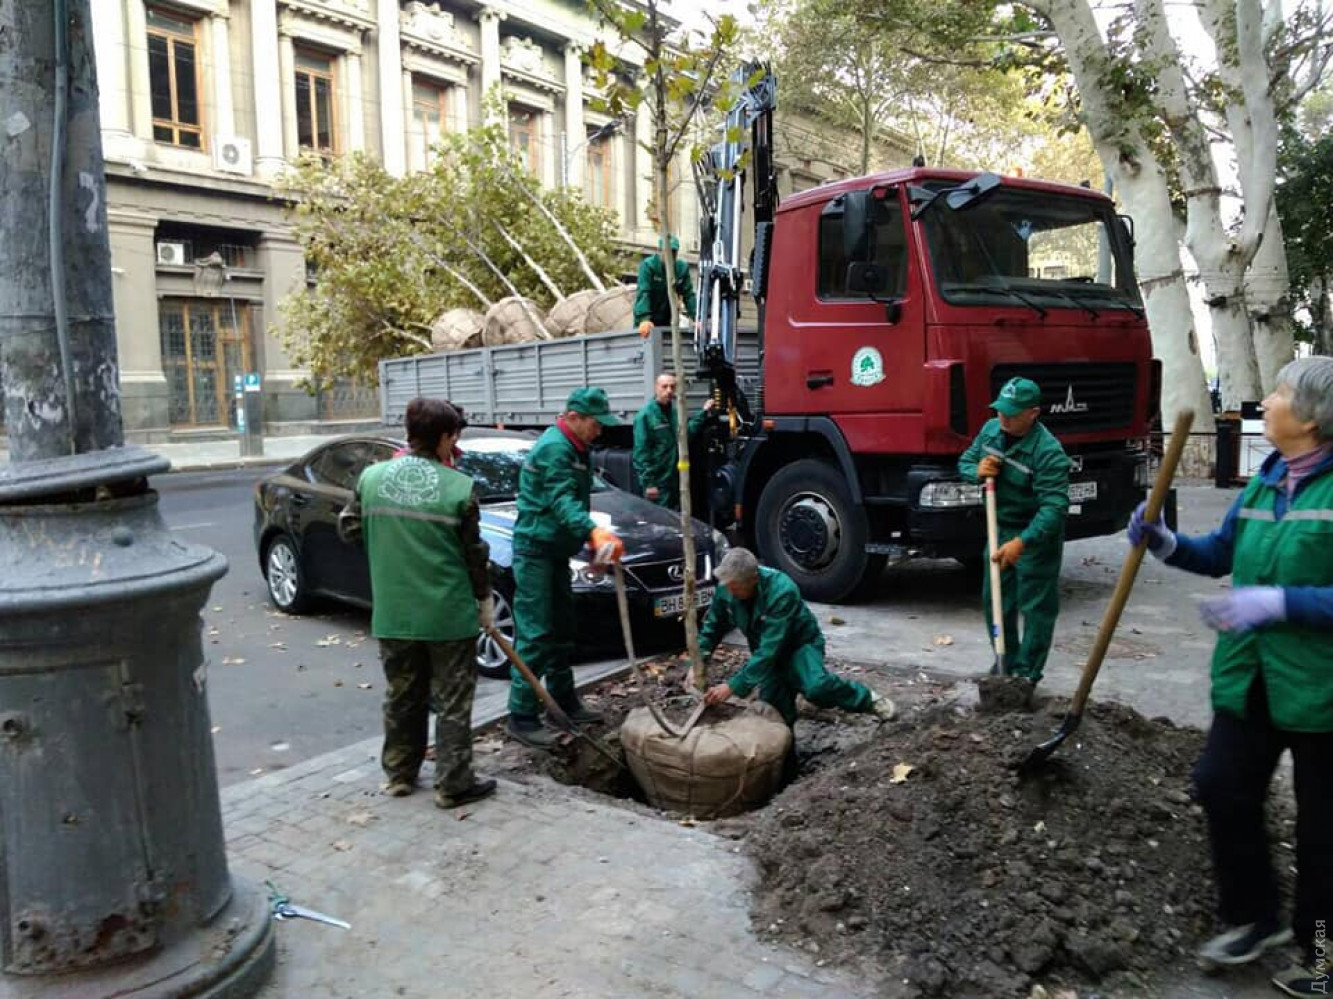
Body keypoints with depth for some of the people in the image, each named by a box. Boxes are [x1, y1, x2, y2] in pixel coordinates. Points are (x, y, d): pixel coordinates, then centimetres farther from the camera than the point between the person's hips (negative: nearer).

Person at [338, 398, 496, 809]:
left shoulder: (371, 477, -2)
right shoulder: (459, 487, -12)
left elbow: (349, 529, 10)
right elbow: (474, 553, -5)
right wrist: (485, 599, 8)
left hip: (392, 613, 4)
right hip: (448, 613, -4)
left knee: (401, 696, 19)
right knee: (452, 701, 7)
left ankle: (399, 775, 30)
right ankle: (453, 784, 13)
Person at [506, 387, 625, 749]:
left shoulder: (575, 448, 13)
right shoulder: (554, 448, -19)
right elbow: (561, 501, -33)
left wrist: (594, 542, 21)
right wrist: (594, 531, -48)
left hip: (556, 551, 10)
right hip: (535, 549, -10)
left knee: (561, 630, 16)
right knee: (534, 635, -9)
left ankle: (564, 701, 28)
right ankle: (522, 718, -4)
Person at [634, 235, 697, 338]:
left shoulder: (683, 267, -4)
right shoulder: (648, 265, -18)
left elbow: (688, 295, -5)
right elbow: (643, 293, -27)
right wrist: (644, 319, -41)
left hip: (666, 321, 4)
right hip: (646, 318, -4)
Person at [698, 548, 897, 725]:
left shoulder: (782, 591, -36)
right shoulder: (726, 590, -19)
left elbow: (769, 649, -38)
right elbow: (712, 628, -2)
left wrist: (733, 686, -39)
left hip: (800, 643, -5)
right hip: (764, 650, 5)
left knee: (816, 687, -31)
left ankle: (866, 698, -4)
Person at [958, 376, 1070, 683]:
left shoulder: (1048, 451, -26)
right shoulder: (991, 429, -3)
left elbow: (1054, 506, -31)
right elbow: (965, 461, 11)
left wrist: (1022, 542, -41)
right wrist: (977, 471, -14)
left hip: (1036, 534, -7)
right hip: (1000, 528, 7)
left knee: (1036, 607, 1)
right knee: (994, 600, 14)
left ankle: (1027, 674, 12)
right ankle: (1006, 664, 30)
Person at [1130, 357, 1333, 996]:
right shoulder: (1263, 483, 6)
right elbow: (1219, 555, 18)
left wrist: (1277, 601, -30)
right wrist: (1165, 543, 2)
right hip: (1248, 678, 7)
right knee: (1222, 787, 10)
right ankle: (1254, 918, 31)